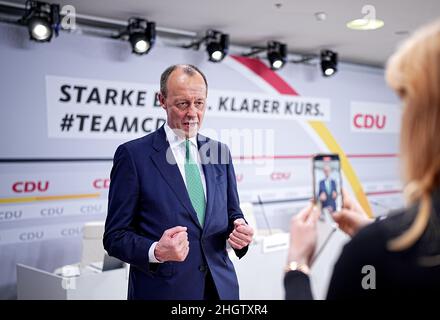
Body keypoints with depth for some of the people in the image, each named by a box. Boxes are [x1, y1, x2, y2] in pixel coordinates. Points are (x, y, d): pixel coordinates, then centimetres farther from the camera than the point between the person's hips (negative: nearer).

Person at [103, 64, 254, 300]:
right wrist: (156, 252, -26)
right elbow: (115, 235, -9)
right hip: (163, 290, -4)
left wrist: (240, 231, -9)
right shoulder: (133, 154, -9)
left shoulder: (219, 152, 5)